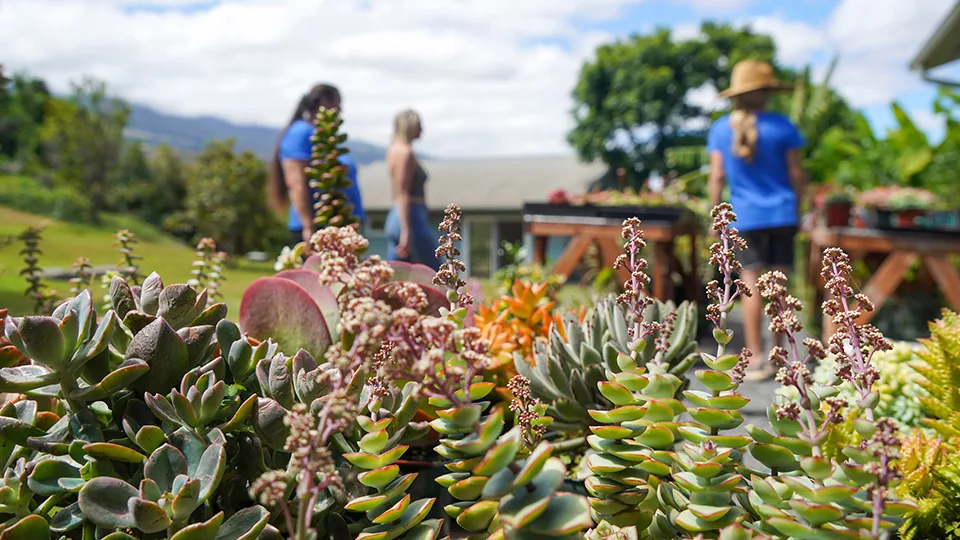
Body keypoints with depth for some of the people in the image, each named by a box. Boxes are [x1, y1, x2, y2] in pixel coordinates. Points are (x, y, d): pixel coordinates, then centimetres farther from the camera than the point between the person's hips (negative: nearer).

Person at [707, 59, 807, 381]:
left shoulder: (720, 130, -1)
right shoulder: (781, 126, -3)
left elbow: (716, 177, -1)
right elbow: (796, 174, 1)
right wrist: (798, 209, 14)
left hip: (744, 218, 0)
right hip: (781, 214, 0)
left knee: (751, 283, 0)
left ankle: (756, 359, 0)